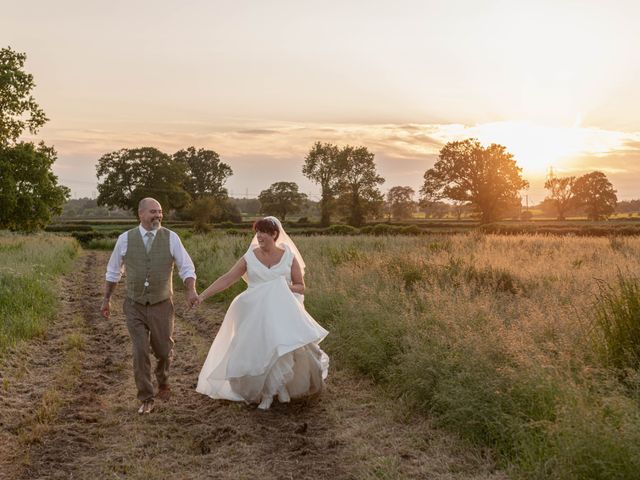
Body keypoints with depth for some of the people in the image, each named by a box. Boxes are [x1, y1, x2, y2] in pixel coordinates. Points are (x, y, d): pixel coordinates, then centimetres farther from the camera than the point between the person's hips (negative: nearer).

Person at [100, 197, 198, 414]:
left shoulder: (171, 238, -6)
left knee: (164, 351, 10)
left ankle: (163, 381, 43)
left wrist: (191, 290, -22)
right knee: (140, 353, -4)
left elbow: (186, 268, -4)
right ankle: (146, 399, 12)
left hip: (162, 305, 0)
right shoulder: (125, 239, -4)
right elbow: (113, 271, 9)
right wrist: (106, 299, 13)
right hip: (135, 307, 0)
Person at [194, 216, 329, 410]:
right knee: (257, 353, -3)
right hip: (255, 314, 1)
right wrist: (202, 295, -10)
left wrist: (285, 288, -14)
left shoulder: (289, 257, 1)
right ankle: (266, 392, 18)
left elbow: (301, 286, 7)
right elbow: (226, 279, -3)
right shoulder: (249, 258, 1)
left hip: (281, 313, 0)